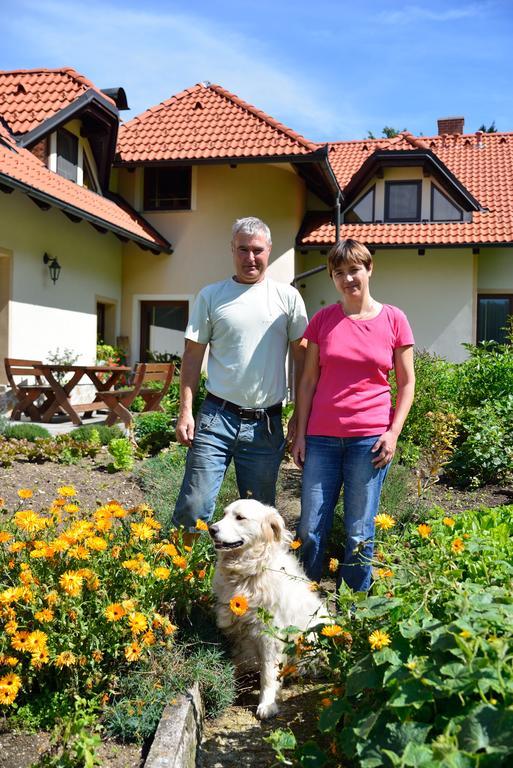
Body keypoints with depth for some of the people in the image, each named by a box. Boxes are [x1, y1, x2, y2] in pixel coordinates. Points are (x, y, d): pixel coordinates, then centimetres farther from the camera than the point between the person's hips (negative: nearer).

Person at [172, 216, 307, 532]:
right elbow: (193, 355, 5)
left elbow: (301, 358, 6)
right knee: (194, 509, -4)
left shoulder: (287, 297, 5)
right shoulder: (211, 296, 4)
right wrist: (186, 411, -2)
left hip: (267, 425, 1)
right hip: (217, 417, -1)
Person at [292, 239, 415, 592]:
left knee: (359, 533, 5)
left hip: (370, 438, -1)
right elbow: (308, 381, 9)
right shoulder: (323, 320, 7)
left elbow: (407, 382, 6)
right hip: (321, 437, 2)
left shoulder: (393, 319, 3)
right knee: (310, 530, 4)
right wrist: (300, 434, 4)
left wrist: (394, 432, -4)